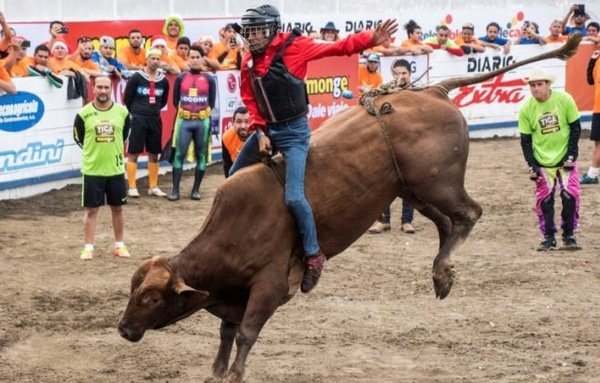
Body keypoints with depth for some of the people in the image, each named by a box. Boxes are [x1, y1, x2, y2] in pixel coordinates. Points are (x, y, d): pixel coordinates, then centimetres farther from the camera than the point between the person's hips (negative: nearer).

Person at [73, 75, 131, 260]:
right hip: (92, 170, -2)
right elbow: (79, 138, 3)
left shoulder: (122, 112, -2)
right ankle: (88, 247, 8)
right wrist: (95, 150, 8)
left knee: (117, 208, 11)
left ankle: (119, 245, 22)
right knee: (91, 210, 2)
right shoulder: (84, 114, -8)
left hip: (115, 169, 2)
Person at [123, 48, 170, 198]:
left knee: (154, 154, 9)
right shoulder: (136, 77, -9)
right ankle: (132, 187, 0)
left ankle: (153, 187, 17)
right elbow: (127, 99, -1)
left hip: (155, 120, 5)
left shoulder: (163, 80, 4)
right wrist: (135, 113, 7)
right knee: (133, 153, -3)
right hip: (138, 120, -5)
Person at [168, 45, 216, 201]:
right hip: (184, 120, 0)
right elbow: (175, 100, 9)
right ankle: (175, 190, -3)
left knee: (201, 155, 4)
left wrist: (204, 112, -2)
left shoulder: (209, 79, 4)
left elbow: (211, 102, 7)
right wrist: (182, 111, 1)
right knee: (179, 154, -5)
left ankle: (196, 189, 12)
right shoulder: (181, 78, 6)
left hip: (203, 121, 0)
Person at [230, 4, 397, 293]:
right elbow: (250, 101, 8)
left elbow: (338, 49, -14)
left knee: (293, 197, -17)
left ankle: (313, 254, -2)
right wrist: (260, 132, -5)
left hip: (293, 131, -7)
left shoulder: (293, 47, -13)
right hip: (266, 129, 7)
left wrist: (371, 39, -26)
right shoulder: (248, 63, 2)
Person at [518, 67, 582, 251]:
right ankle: (549, 238, 13)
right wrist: (532, 165, -10)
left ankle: (568, 235, 8)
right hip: (542, 161, 1)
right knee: (544, 199, 0)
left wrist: (571, 155, -10)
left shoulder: (564, 100, -13)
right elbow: (525, 139, -2)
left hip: (565, 158, -1)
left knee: (570, 195, -7)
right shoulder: (526, 108, -10)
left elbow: (575, 127, -4)